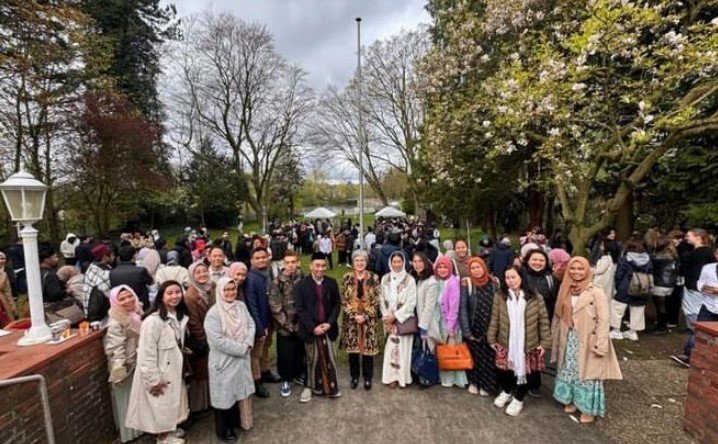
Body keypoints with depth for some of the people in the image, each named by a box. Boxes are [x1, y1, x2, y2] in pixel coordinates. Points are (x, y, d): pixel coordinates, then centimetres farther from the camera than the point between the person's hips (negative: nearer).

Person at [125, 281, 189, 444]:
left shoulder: (180, 317, -2)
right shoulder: (153, 321, -27)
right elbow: (146, 353, -24)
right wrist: (153, 380, -20)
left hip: (173, 369, 7)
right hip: (159, 374, -7)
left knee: (172, 402, 23)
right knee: (162, 405, 13)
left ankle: (170, 429, 45)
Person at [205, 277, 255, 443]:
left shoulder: (241, 306, -2)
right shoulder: (213, 313, -20)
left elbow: (251, 325, 3)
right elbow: (218, 340, -24)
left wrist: (248, 343, -14)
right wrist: (241, 348, -21)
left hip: (241, 358, 6)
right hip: (224, 360, -5)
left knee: (239, 390, 20)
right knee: (225, 394, 11)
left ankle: (234, 421, 43)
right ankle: (223, 429, 33)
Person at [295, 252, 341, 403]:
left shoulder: (331, 283, 1)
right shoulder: (302, 284, -8)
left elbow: (336, 305, 3)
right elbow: (300, 309, -9)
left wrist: (329, 323, -10)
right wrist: (313, 327, -16)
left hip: (328, 327, 2)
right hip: (311, 329, -2)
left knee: (329, 358, 12)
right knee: (313, 359, 11)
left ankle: (331, 387, 31)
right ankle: (309, 386, 33)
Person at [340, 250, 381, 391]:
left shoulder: (373, 278, -4)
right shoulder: (347, 278, -2)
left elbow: (376, 301, -4)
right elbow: (344, 301, -2)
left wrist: (365, 316, -12)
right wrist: (354, 316, -11)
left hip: (368, 320, -1)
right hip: (351, 319, 1)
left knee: (368, 348, 6)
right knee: (352, 348, 9)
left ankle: (367, 377, 26)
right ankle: (354, 376, 29)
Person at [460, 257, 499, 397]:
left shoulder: (493, 283, -3)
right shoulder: (466, 284, -9)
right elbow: (463, 308, -10)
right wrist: (466, 331, -13)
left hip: (490, 329, 1)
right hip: (473, 328, -1)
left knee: (489, 356, 8)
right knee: (474, 356, 10)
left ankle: (486, 384, 28)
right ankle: (473, 382, 31)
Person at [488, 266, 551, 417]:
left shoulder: (535, 298, -9)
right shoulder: (499, 297, -6)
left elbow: (543, 321, -3)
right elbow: (494, 320, 0)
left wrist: (545, 342, -3)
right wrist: (492, 339, 4)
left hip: (528, 344, -1)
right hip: (506, 343, 1)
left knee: (523, 371, 10)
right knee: (505, 370, 12)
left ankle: (518, 399, 35)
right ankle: (506, 392, 43)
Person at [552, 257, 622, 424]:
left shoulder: (596, 292, -12)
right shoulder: (566, 290, 3)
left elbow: (603, 320, -15)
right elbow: (560, 316, 9)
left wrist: (601, 344, -19)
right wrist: (555, 337, 10)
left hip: (588, 341, -5)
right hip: (569, 340, 5)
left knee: (587, 373, 6)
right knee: (569, 370, 16)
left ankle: (588, 409, 24)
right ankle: (571, 400, 34)